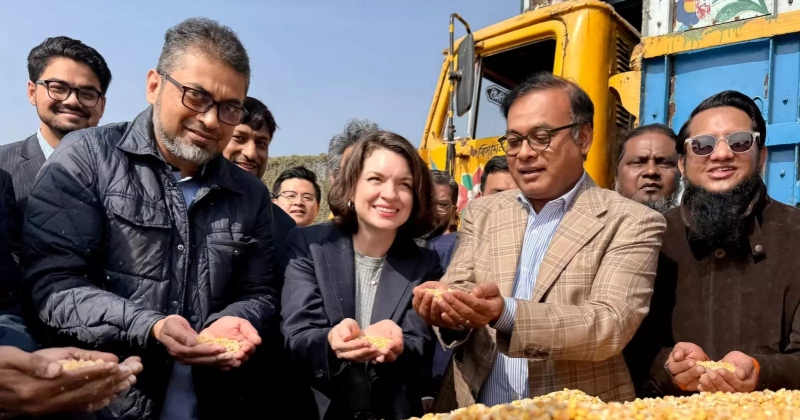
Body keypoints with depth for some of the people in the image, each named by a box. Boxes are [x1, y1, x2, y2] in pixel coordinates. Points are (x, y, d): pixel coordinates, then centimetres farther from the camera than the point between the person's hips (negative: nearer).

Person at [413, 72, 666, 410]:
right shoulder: (481, 213, 7)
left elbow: (611, 326, -13)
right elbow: (458, 286, 4)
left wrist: (505, 314, -26)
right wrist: (451, 309, -18)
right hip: (474, 408, 3)